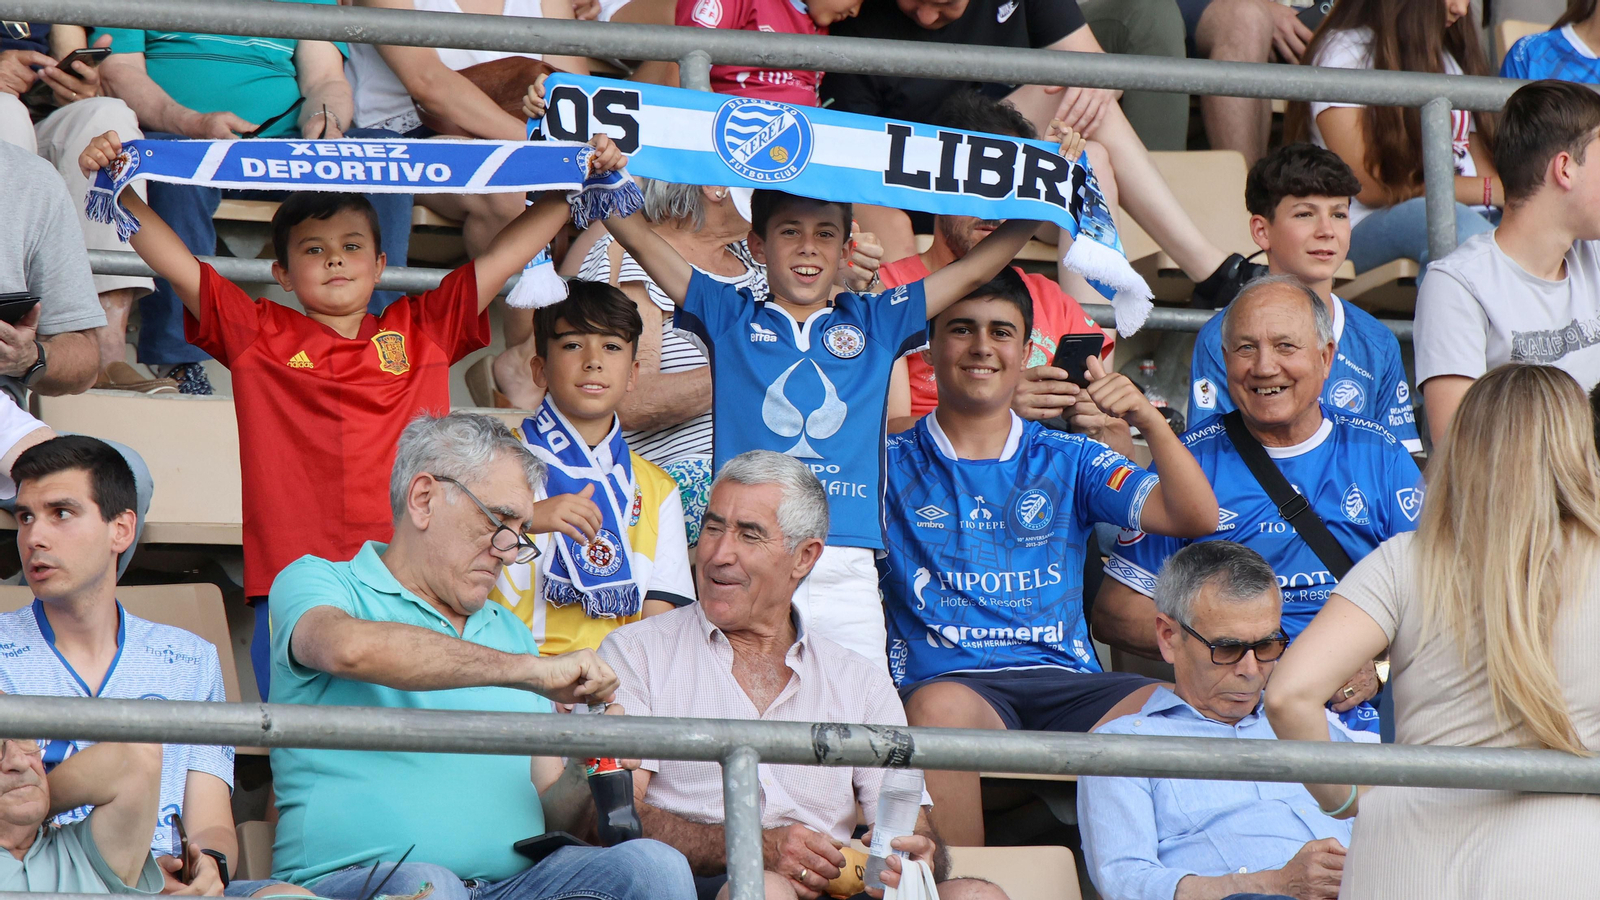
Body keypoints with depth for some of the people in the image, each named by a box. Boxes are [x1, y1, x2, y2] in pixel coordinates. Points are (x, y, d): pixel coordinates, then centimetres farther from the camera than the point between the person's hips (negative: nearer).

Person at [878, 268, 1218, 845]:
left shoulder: (1067, 461, 20)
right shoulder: (893, 462, 15)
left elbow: (1196, 518, 10)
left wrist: (1149, 421, -6)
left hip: (1065, 683, 2)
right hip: (947, 680, -2)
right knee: (942, 706, -40)